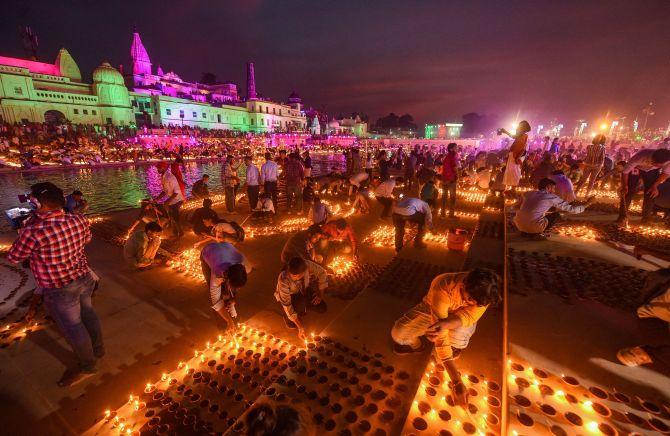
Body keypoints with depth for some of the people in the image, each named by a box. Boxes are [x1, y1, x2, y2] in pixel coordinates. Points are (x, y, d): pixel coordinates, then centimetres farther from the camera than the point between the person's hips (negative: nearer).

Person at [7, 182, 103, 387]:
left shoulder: (34, 231, -28)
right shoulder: (79, 220, -10)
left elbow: (13, 257, -8)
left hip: (59, 290, -5)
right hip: (85, 278, 6)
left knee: (73, 327, 13)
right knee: (87, 314, 26)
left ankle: (87, 367, 34)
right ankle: (98, 349, 48)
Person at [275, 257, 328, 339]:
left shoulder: (307, 265, -33)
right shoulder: (283, 280, -40)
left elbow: (322, 273, -10)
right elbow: (286, 304, -34)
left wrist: (321, 293, -11)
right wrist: (300, 327, -34)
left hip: (303, 292, 4)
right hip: (289, 297, -3)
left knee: (322, 309, -9)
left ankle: (303, 306, 16)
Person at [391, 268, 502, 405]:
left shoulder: (483, 291, -31)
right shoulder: (443, 290, -43)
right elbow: (440, 338, -41)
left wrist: (446, 324, -58)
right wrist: (457, 382, -41)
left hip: (459, 315, 3)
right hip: (431, 311, -2)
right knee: (398, 333, -23)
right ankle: (416, 345, 14)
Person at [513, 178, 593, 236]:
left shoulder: (529, 193, 16)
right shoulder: (552, 197, 6)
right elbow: (571, 209, 10)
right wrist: (586, 204, 27)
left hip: (519, 225, 5)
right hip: (534, 227, -5)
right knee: (556, 214, 20)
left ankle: (525, 231, 13)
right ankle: (537, 233, 3)